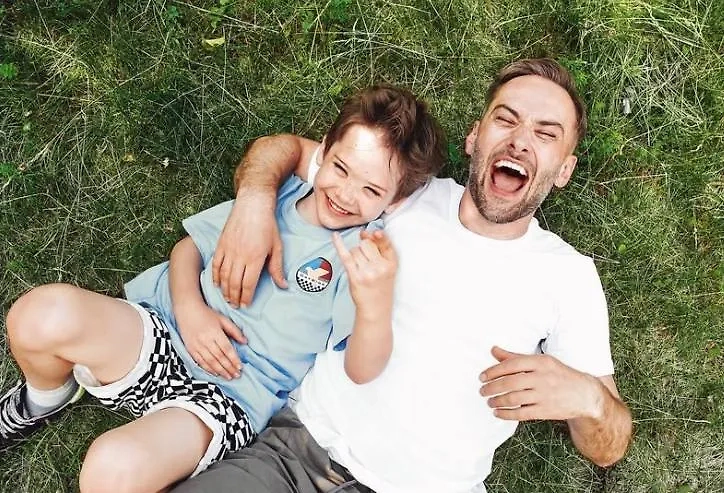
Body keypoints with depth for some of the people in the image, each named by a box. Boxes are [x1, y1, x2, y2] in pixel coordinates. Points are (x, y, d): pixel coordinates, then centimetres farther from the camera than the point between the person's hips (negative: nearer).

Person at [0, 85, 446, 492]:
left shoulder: (369, 256, -5)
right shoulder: (276, 193, 8)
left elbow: (363, 371, -16)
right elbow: (189, 247, 17)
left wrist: (376, 303, -39)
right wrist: (189, 308, -6)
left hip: (232, 399, -4)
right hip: (164, 337, 4)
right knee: (47, 314, -27)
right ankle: (42, 401, 9)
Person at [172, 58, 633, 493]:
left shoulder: (568, 274, 0)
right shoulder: (412, 191, 3)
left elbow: (607, 449, 3)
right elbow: (285, 146, 12)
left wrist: (587, 397, -21)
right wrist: (255, 199, -10)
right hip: (298, 447, 0)